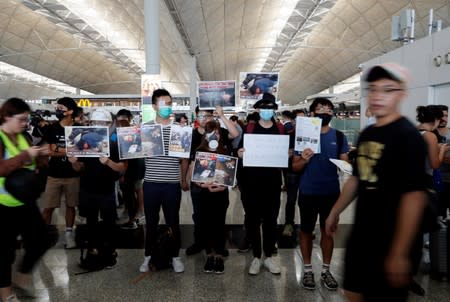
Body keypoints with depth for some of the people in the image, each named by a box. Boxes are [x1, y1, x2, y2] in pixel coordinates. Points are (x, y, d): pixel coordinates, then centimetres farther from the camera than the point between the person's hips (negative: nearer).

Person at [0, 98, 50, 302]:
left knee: (40, 242, 13)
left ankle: (22, 277, 36)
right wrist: (26, 155, -26)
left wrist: (40, 155, 1)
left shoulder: (23, 137, 5)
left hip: (26, 202, 7)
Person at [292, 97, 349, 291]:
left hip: (331, 191, 2)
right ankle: (307, 269, 25)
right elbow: (294, 167, -2)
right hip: (308, 192, -2)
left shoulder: (339, 136, 2)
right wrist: (304, 160, -23)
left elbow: (345, 162, 6)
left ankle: (326, 270, 28)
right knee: (306, 230, 9)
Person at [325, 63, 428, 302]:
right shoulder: (367, 134, 8)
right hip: (361, 234, 8)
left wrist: (399, 253, -25)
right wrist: (335, 211, 21)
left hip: (388, 241, -7)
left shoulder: (408, 136, -17)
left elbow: (414, 195, -23)